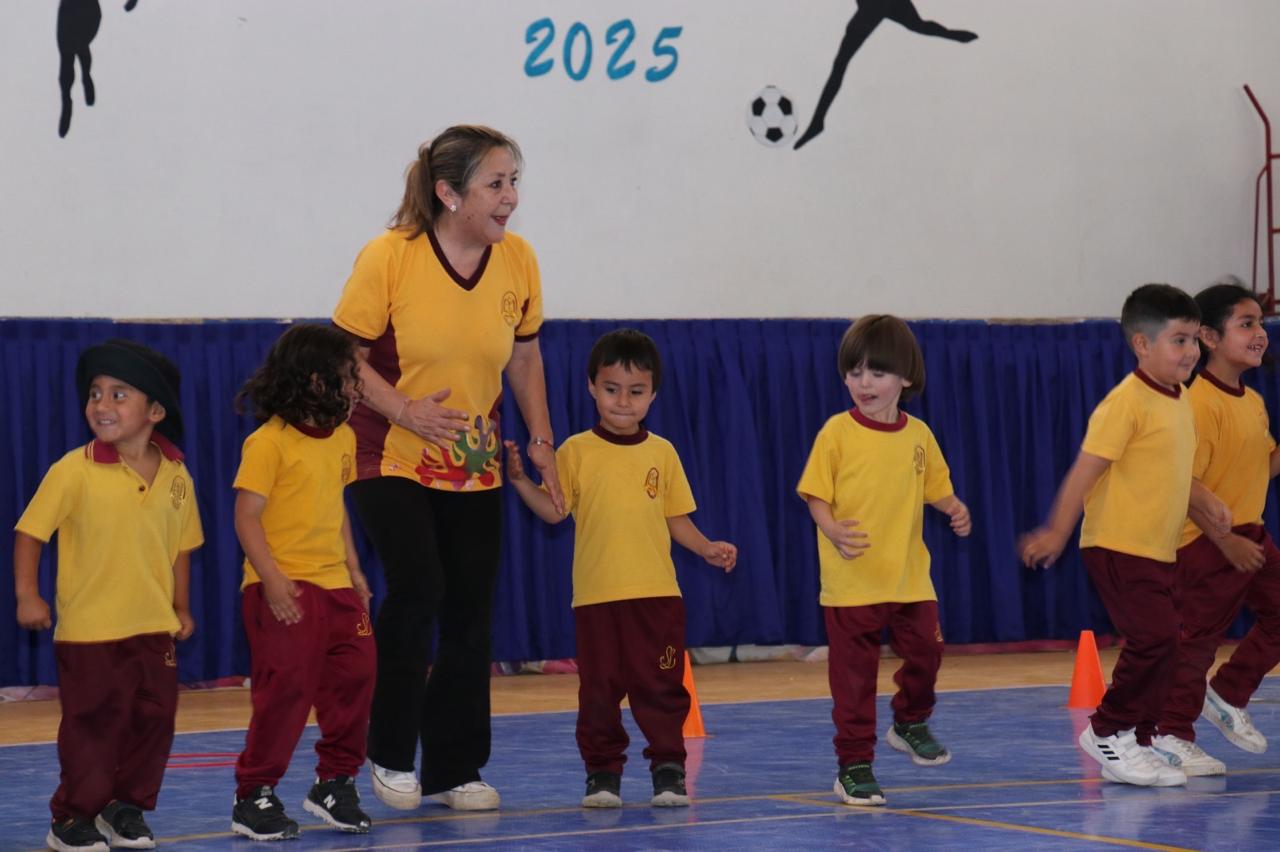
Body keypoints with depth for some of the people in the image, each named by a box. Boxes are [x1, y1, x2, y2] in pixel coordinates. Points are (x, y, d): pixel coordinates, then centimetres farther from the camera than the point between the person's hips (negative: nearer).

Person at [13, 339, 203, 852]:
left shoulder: (175, 476, 2)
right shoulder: (74, 472, -11)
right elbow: (29, 531, -7)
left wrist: (181, 606, 11)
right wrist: (26, 594, -15)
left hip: (155, 629, 4)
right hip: (88, 631, -4)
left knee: (154, 722, 9)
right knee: (92, 726, 0)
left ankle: (127, 809, 25)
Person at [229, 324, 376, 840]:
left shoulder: (342, 438, 12)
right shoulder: (268, 443, -12)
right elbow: (247, 517, -14)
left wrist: (354, 567, 16)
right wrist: (272, 579, -21)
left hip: (335, 585, 8)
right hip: (285, 592, -8)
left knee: (354, 678, 7)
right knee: (286, 690, -8)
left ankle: (335, 783, 22)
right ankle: (254, 797, 3)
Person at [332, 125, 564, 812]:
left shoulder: (518, 261, -4)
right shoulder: (388, 257, -17)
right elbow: (345, 357, -11)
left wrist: (541, 437, 1)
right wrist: (405, 410, -25)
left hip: (475, 465, 5)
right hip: (391, 457, -4)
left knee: (470, 612, 4)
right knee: (416, 588, -19)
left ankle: (455, 770, 16)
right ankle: (391, 755, -1)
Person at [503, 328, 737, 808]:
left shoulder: (661, 453, 8)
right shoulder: (576, 452, 2)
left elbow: (676, 517, 11)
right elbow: (554, 511, -4)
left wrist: (707, 549, -2)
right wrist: (520, 481, -18)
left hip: (657, 593, 1)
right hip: (596, 595, -1)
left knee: (661, 687, 3)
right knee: (599, 689, 4)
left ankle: (668, 768, 12)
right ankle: (602, 772, 13)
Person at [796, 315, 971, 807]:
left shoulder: (918, 435, 4)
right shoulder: (837, 432, -7)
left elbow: (936, 486, 15)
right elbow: (816, 495, -6)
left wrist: (955, 509, -5)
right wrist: (832, 531, -24)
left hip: (911, 578, 4)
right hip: (851, 582, -4)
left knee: (925, 653, 11)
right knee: (853, 675, 0)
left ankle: (910, 723, 40)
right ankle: (854, 766, 9)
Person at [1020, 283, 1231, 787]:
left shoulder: (1179, 401, 12)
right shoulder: (1126, 402, -15)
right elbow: (1086, 470, -17)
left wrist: (1205, 501, 9)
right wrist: (1057, 532, -18)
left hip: (1158, 551, 9)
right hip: (1118, 548, -9)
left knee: (1161, 644, 8)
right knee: (1155, 638, -15)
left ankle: (1135, 744, 17)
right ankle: (1106, 731, 0)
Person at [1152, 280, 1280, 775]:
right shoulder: (1200, 403, -19)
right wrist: (1226, 540, -23)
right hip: (1208, 544, -9)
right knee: (1196, 639, 0)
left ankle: (1228, 696, 25)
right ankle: (1171, 735, 11)